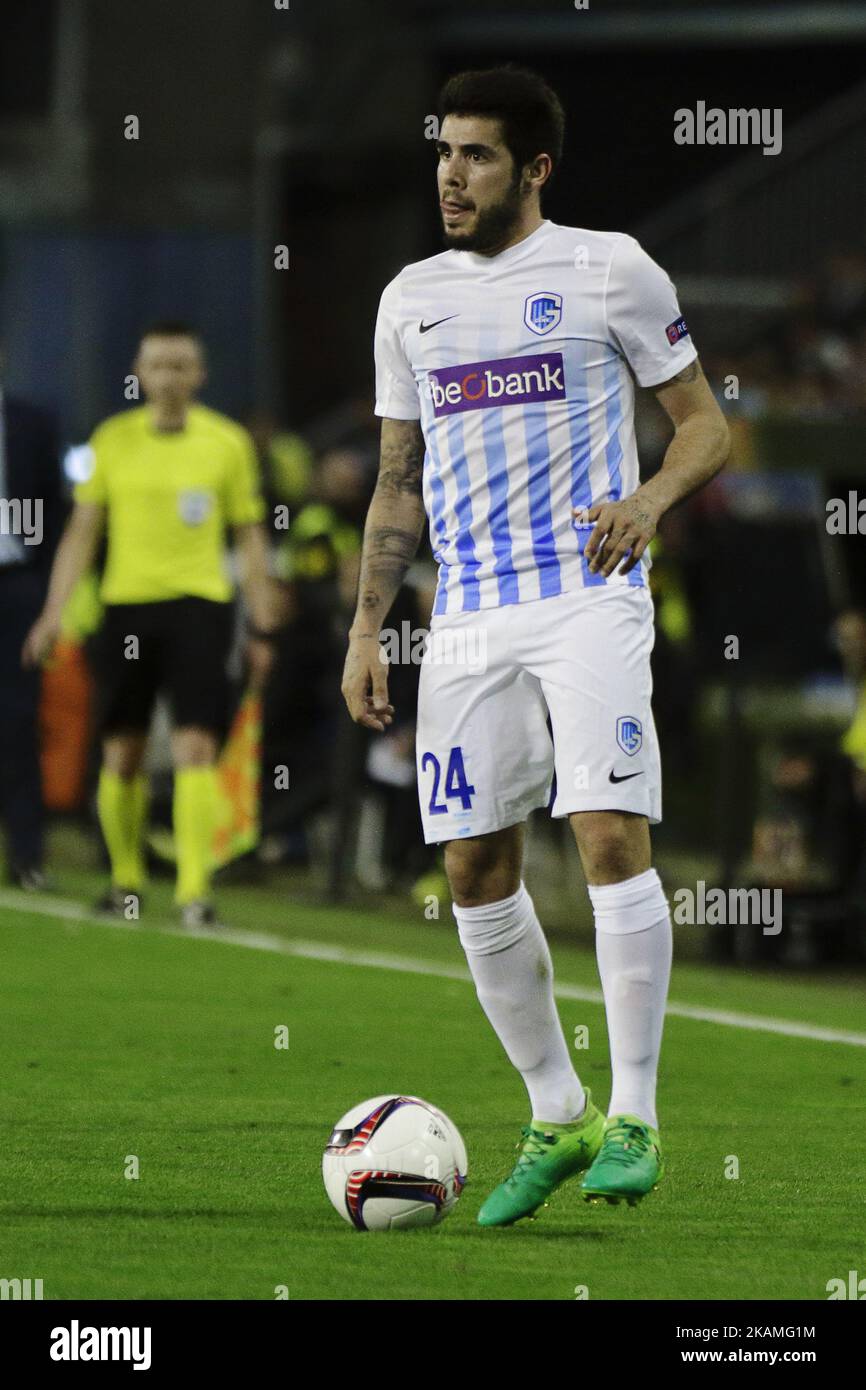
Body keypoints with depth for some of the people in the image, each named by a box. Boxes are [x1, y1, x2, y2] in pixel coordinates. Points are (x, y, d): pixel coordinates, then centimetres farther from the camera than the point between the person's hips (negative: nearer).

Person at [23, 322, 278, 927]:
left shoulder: (227, 441, 3)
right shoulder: (113, 439, 6)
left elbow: (251, 537, 8)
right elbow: (82, 532, 10)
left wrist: (262, 628, 5)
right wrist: (54, 613, 3)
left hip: (199, 604, -2)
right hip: (126, 604, 2)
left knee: (195, 745, -14)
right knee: (122, 753, 5)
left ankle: (195, 888, -16)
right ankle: (125, 881, 21)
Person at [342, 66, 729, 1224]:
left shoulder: (608, 270, 0)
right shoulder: (412, 300, 14)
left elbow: (707, 428, 3)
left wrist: (649, 500, -17)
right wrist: (366, 628, 10)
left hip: (590, 598, -5)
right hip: (469, 617, 5)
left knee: (612, 836, -17)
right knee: (477, 871, 2)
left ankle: (634, 1117, -9)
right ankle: (556, 1119, 15)